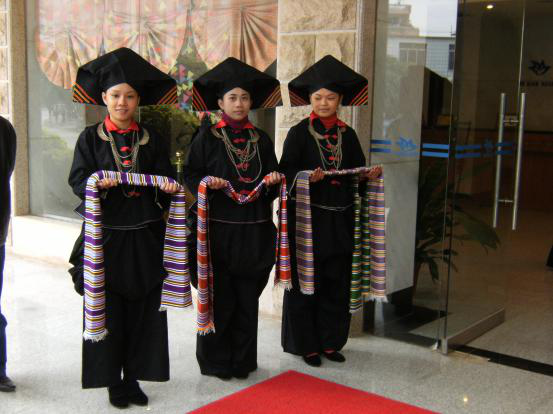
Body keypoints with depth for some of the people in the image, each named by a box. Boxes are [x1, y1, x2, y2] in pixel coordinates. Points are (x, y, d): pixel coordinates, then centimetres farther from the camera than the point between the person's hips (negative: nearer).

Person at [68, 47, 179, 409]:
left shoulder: (152, 138, 7)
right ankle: (113, 380, 19)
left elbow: (165, 178, 4)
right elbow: (77, 179, -4)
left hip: (145, 236, 2)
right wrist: (98, 183, -24)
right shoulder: (91, 138, 2)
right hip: (106, 234, -2)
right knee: (108, 310, 4)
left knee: (143, 309, 6)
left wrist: (169, 187, -18)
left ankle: (134, 377, 21)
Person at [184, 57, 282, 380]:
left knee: (247, 298, 8)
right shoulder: (207, 136, 1)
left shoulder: (260, 139, 11)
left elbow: (272, 180, 14)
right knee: (219, 297, 1)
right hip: (217, 228, -3)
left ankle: (242, 361, 22)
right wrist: (205, 182, -22)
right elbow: (191, 174, -2)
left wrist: (273, 180, -8)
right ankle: (215, 361, 17)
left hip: (253, 231, 4)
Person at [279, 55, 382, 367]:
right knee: (305, 283, 2)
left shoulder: (347, 134, 9)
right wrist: (307, 177, -26)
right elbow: (286, 172, -7)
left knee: (337, 283, 9)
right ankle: (305, 343, 15)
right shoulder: (299, 133, -3)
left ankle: (330, 341, 22)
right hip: (307, 217, -4)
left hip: (339, 219, 4)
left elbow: (357, 171, 13)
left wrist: (370, 175, -8)